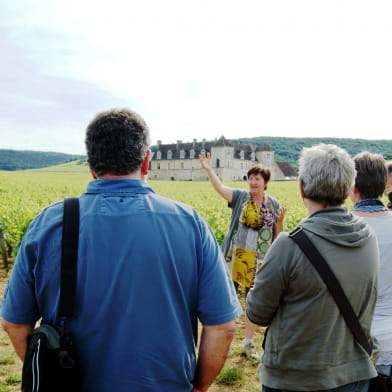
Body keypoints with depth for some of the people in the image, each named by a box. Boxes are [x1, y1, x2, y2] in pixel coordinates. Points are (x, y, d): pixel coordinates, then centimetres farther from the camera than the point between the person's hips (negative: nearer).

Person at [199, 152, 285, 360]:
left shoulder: (274, 204, 4)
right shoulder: (240, 196, -1)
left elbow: (277, 236, 8)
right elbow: (220, 187, -19)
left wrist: (280, 221, -11)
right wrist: (209, 170, -32)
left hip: (259, 261, 2)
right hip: (236, 256, -2)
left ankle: (248, 343, 28)